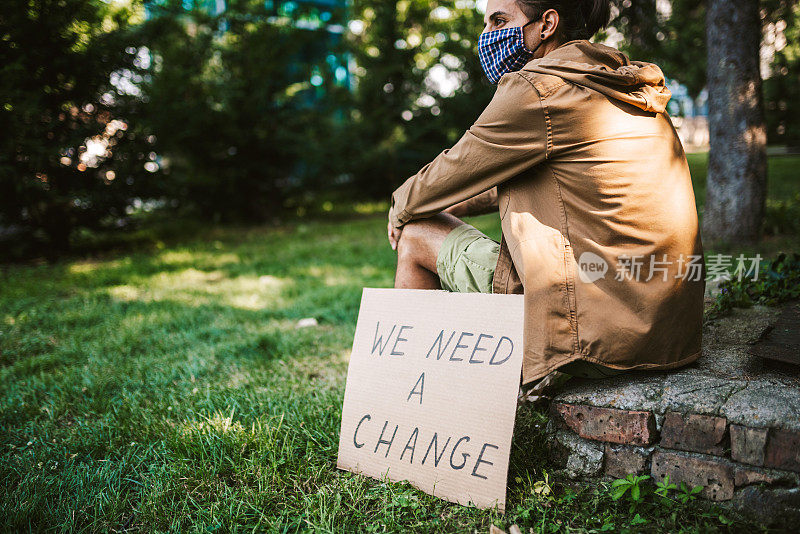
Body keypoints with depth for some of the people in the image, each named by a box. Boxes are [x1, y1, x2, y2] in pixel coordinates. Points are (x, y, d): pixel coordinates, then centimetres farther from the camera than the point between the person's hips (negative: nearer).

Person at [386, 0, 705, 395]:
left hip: (593, 332, -10)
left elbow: (453, 174, -3)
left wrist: (401, 207, 18)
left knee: (417, 236, 6)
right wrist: (447, 208, 23)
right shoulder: (629, 85, 17)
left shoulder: (538, 90, -13)